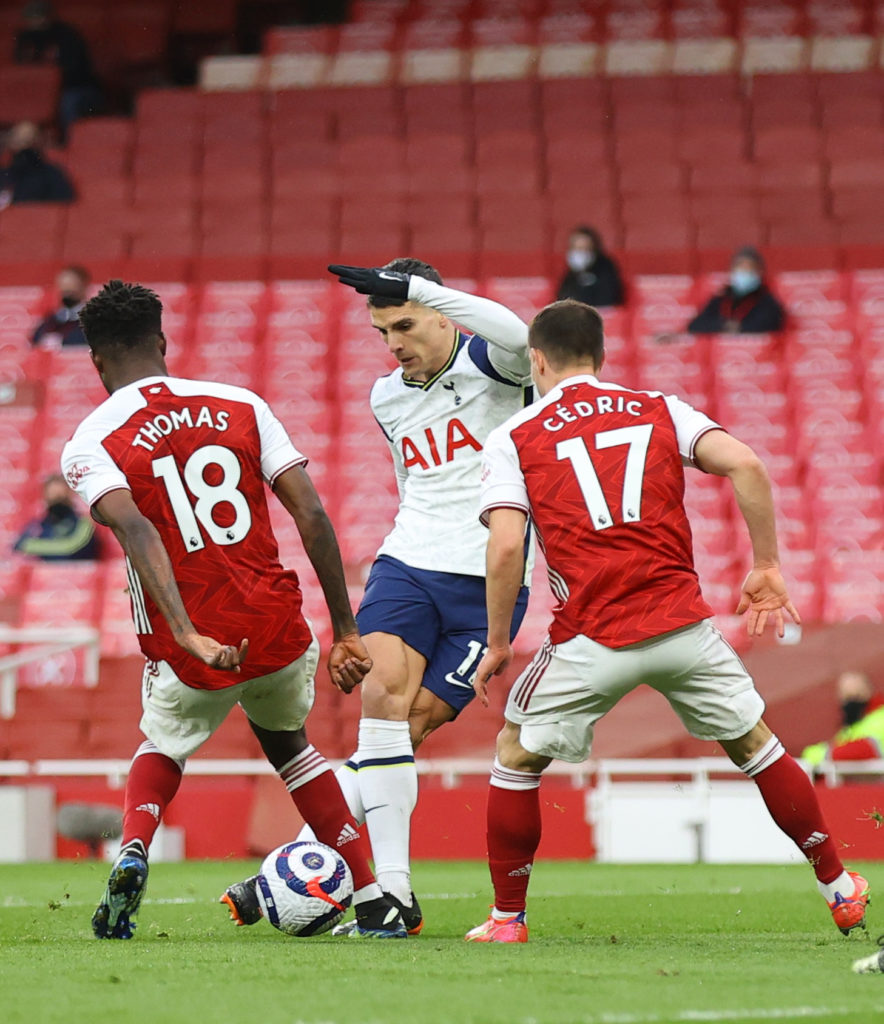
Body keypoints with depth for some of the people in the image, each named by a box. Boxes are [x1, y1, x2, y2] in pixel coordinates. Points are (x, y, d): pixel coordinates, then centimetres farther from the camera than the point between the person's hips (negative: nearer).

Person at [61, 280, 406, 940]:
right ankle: (375, 905, 25)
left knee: (163, 748, 30)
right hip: (279, 629, 2)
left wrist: (187, 637, -29)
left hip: (190, 655, -2)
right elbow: (312, 516, 1)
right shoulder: (241, 407, 6)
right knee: (287, 742, 31)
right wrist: (346, 631, 5)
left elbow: (136, 532, -21)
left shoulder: (89, 446, -3)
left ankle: (132, 853, 0)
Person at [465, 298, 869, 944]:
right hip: (682, 624, 2)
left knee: (517, 755, 18)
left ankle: (507, 918, 17)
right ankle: (840, 888, 23)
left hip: (591, 638, -2)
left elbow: (506, 546, -8)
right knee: (755, 744, 20)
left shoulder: (513, 439, 5)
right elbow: (745, 465, -2)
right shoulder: (659, 410, 12)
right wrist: (766, 568, 6)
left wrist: (498, 644, 2)